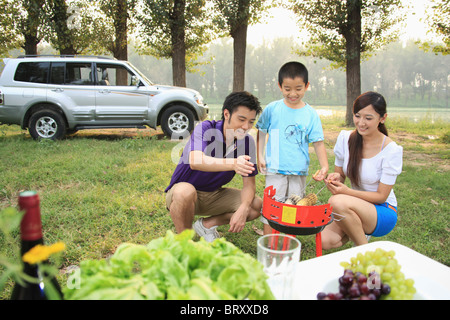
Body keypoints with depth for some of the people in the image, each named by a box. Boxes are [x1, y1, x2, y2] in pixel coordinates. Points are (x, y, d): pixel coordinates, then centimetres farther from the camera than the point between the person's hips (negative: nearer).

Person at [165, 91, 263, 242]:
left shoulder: (247, 141, -9)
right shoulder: (205, 129, -22)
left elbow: (249, 183, -6)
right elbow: (195, 161, -42)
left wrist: (243, 209, -26)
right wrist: (233, 164, -59)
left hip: (214, 195, 5)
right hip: (183, 190, -4)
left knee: (257, 205, -13)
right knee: (185, 191, -39)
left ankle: (206, 224, 4)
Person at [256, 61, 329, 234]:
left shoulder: (311, 114, 0)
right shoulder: (272, 109, -2)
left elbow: (318, 142, 1)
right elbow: (261, 132, 10)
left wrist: (324, 166, -10)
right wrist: (260, 156, 3)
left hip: (299, 171, 2)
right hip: (275, 170, -2)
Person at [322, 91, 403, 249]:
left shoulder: (391, 150, -17)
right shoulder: (346, 138, -5)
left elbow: (381, 196, -15)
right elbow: (340, 174, 6)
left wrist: (347, 191, -30)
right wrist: (335, 177, -19)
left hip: (383, 212, -5)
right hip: (356, 207, 5)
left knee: (338, 201, -34)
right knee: (325, 241, -20)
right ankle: (361, 229, 13)